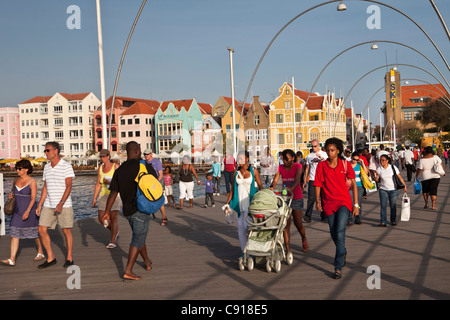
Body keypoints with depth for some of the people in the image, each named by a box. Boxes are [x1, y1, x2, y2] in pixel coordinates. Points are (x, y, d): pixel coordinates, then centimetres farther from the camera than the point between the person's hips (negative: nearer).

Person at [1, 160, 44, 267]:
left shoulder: (32, 182, -11)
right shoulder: (16, 181, 7)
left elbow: (33, 198, -15)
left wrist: (28, 211, -25)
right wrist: (10, 195, -2)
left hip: (29, 210, -5)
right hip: (17, 211, 5)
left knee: (34, 233, 8)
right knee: (14, 233, -4)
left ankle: (40, 253, 29)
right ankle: (12, 259, -8)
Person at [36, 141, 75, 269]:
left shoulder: (66, 166, -9)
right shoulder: (47, 167, 11)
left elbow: (68, 187, -15)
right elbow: (45, 188, 16)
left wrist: (61, 203, -25)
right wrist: (40, 205, 11)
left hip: (64, 205, -6)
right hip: (48, 205, 6)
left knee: (66, 231, 2)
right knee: (42, 230, 0)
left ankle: (69, 258, 16)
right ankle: (50, 258, 12)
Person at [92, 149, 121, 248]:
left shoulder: (116, 166, -5)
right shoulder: (100, 169, 8)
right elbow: (98, 185, 10)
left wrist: (110, 182, -20)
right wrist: (94, 198, 6)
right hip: (103, 195, 5)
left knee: (113, 218, -7)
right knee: (101, 219, -1)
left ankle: (113, 241, 4)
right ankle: (115, 231, 27)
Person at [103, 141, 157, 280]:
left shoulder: (119, 170, 2)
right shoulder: (145, 166, -10)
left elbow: (113, 193, 1)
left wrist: (107, 212, 7)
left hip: (127, 210, 6)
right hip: (141, 209, -6)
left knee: (139, 236, 22)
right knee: (138, 239, -4)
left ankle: (147, 262, 39)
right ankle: (128, 271, -11)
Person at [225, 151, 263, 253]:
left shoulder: (253, 171, -2)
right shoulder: (236, 172, 8)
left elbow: (260, 186, 1)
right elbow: (233, 188, 13)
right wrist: (227, 202, 10)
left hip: (250, 202, -4)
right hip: (239, 202, 4)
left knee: (247, 225, -14)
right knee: (240, 227, 5)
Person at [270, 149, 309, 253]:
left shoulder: (297, 166, -7)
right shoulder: (280, 167, 1)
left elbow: (297, 180, -23)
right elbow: (275, 179, -12)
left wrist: (291, 188, -44)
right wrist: (271, 187, -35)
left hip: (297, 197, -2)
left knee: (298, 223, 4)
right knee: (286, 223, -3)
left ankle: (304, 239, 36)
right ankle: (287, 249, 2)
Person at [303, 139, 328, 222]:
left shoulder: (324, 154, 5)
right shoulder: (309, 156, 12)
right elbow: (307, 168, 15)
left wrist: (321, 158, -24)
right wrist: (305, 181, 11)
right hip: (312, 179, 1)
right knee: (311, 198, -10)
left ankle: (323, 215, 17)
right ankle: (308, 215, -14)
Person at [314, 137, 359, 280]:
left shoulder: (345, 165, 0)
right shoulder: (321, 165, 2)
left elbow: (353, 184, 3)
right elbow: (318, 184, 5)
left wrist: (356, 204, 0)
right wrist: (317, 201, -7)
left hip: (344, 201, -2)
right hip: (328, 203, 2)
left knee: (340, 233, -15)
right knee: (333, 234, 10)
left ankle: (338, 267, -12)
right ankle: (343, 252, 42)